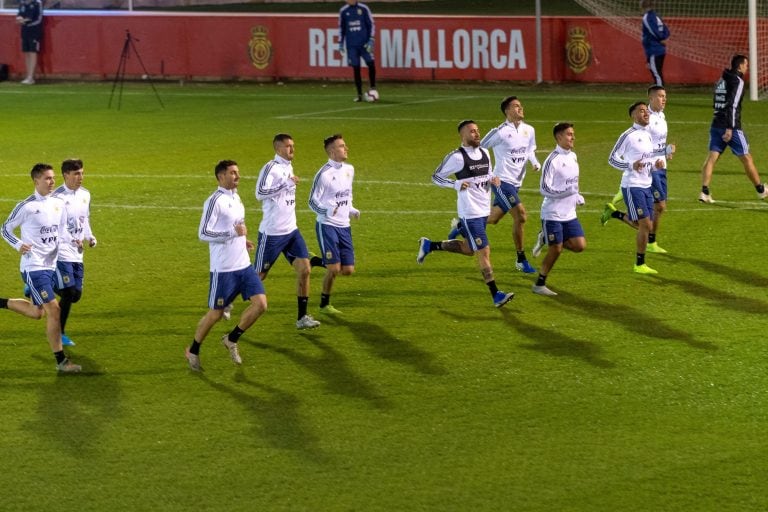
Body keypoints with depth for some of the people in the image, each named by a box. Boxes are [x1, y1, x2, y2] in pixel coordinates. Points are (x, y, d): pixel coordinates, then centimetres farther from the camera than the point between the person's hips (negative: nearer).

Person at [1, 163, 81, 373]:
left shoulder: (58, 204, 7)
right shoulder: (26, 206, -12)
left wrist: (72, 241, -5)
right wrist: (19, 245, -20)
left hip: (50, 266, 8)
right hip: (33, 267, -8)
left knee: (37, 312, 16)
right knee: (54, 310, -12)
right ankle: (61, 361, -4)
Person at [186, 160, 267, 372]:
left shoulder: (235, 197, 12)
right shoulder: (215, 201, -15)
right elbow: (203, 233, -19)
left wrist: (242, 240, 10)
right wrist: (233, 232, -22)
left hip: (244, 265, 7)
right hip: (223, 269, -7)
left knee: (260, 303, -5)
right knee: (216, 313, 1)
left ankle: (232, 339, 14)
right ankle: (193, 351, 22)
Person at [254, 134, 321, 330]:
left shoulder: (288, 167, 12)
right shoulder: (271, 168, -15)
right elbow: (260, 193, -27)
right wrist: (287, 183, -28)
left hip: (291, 231, 7)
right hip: (272, 232, -7)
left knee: (304, 269, -5)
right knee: (259, 276, 3)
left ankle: (302, 317, 0)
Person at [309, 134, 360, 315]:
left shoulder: (349, 170, 9)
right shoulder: (324, 174, -13)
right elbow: (312, 201, -9)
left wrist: (352, 210, 7)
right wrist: (327, 210, -27)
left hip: (344, 226, 7)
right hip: (327, 226, -7)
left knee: (348, 270, 2)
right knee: (334, 268, -10)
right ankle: (324, 305, 9)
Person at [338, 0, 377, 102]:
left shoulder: (364, 8, -1)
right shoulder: (343, 11, 5)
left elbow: (371, 25, 2)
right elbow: (341, 28, 14)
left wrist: (371, 40, -7)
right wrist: (340, 43, 9)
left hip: (364, 44, -1)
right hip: (351, 45, 1)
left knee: (371, 63, -14)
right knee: (356, 68, 0)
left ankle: (373, 88, 3)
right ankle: (359, 94, 7)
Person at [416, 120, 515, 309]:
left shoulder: (485, 153, 9)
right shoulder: (456, 157, -11)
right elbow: (436, 177, -4)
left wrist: (493, 180, 0)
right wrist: (457, 184, -19)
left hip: (484, 211, 8)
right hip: (469, 213, -8)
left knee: (468, 248, 20)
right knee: (484, 252, -9)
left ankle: (429, 245, 38)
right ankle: (496, 296, -5)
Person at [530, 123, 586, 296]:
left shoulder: (573, 156, 9)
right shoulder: (553, 160, -16)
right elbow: (544, 188, -19)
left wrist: (578, 197, 9)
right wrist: (567, 191, -24)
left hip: (569, 214, 7)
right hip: (553, 214, -7)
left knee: (580, 245, -1)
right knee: (556, 250, -4)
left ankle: (545, 239, 19)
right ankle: (539, 285, 11)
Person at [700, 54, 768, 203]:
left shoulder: (721, 81, 15)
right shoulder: (738, 82, -9)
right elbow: (732, 105, -19)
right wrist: (730, 128, -23)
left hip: (716, 125, 7)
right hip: (731, 127, -7)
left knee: (712, 157, 1)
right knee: (746, 158, 5)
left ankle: (704, 192, -11)